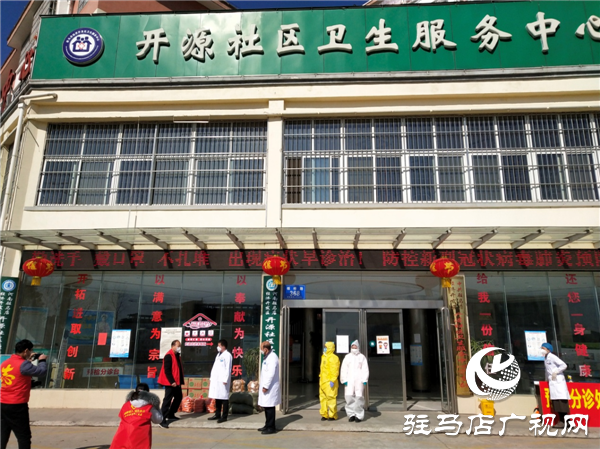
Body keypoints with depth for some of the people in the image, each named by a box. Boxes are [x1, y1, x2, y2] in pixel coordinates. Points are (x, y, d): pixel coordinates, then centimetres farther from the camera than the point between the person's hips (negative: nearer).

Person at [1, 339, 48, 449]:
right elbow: (42, 371, -15)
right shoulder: (23, 364, -17)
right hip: (17, 406, -8)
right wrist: (42, 360, 2)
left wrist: (28, 360, 18)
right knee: (24, 436, 1)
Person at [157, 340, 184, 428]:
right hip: (170, 383, -10)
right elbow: (167, 370, -21)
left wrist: (180, 381, 14)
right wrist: (172, 381, -23)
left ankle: (170, 415, 29)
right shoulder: (169, 356, -16)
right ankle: (162, 419, -1)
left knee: (179, 397, 16)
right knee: (167, 400, -7)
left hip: (176, 382, 10)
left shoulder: (177, 355, 13)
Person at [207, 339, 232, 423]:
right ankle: (217, 414, 22)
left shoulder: (227, 355, -9)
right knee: (217, 397, 13)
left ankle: (224, 417, 2)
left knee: (224, 398, -3)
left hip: (223, 380, -9)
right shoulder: (219, 354, 18)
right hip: (216, 379, 9)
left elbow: (228, 368, -13)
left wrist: (225, 380, -17)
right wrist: (212, 378, 14)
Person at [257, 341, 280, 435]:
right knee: (266, 407, 15)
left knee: (269, 407, -3)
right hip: (266, 386, 10)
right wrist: (262, 384, 17)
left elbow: (271, 373, -22)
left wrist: (266, 386, -20)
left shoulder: (272, 357, -17)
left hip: (270, 387, -10)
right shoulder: (267, 357, 15)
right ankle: (268, 425, 24)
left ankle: (271, 427, 5)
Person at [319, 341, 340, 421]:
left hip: (330, 382, -9)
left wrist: (332, 380, -23)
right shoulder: (324, 357, 17)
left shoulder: (333, 358, -13)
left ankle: (332, 415, 4)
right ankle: (324, 415, 17)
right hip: (323, 381, 9)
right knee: (323, 398, 10)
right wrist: (320, 377, 22)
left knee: (331, 398, -5)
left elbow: (335, 370, -18)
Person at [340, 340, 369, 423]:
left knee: (359, 397, -6)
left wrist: (364, 380, -7)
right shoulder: (347, 357, 14)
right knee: (349, 397, -7)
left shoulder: (362, 357, 10)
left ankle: (359, 415, 4)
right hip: (349, 380, 1)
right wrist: (344, 380, -1)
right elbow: (344, 369, 9)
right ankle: (351, 414, 5)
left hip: (359, 380, -1)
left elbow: (365, 369, 4)